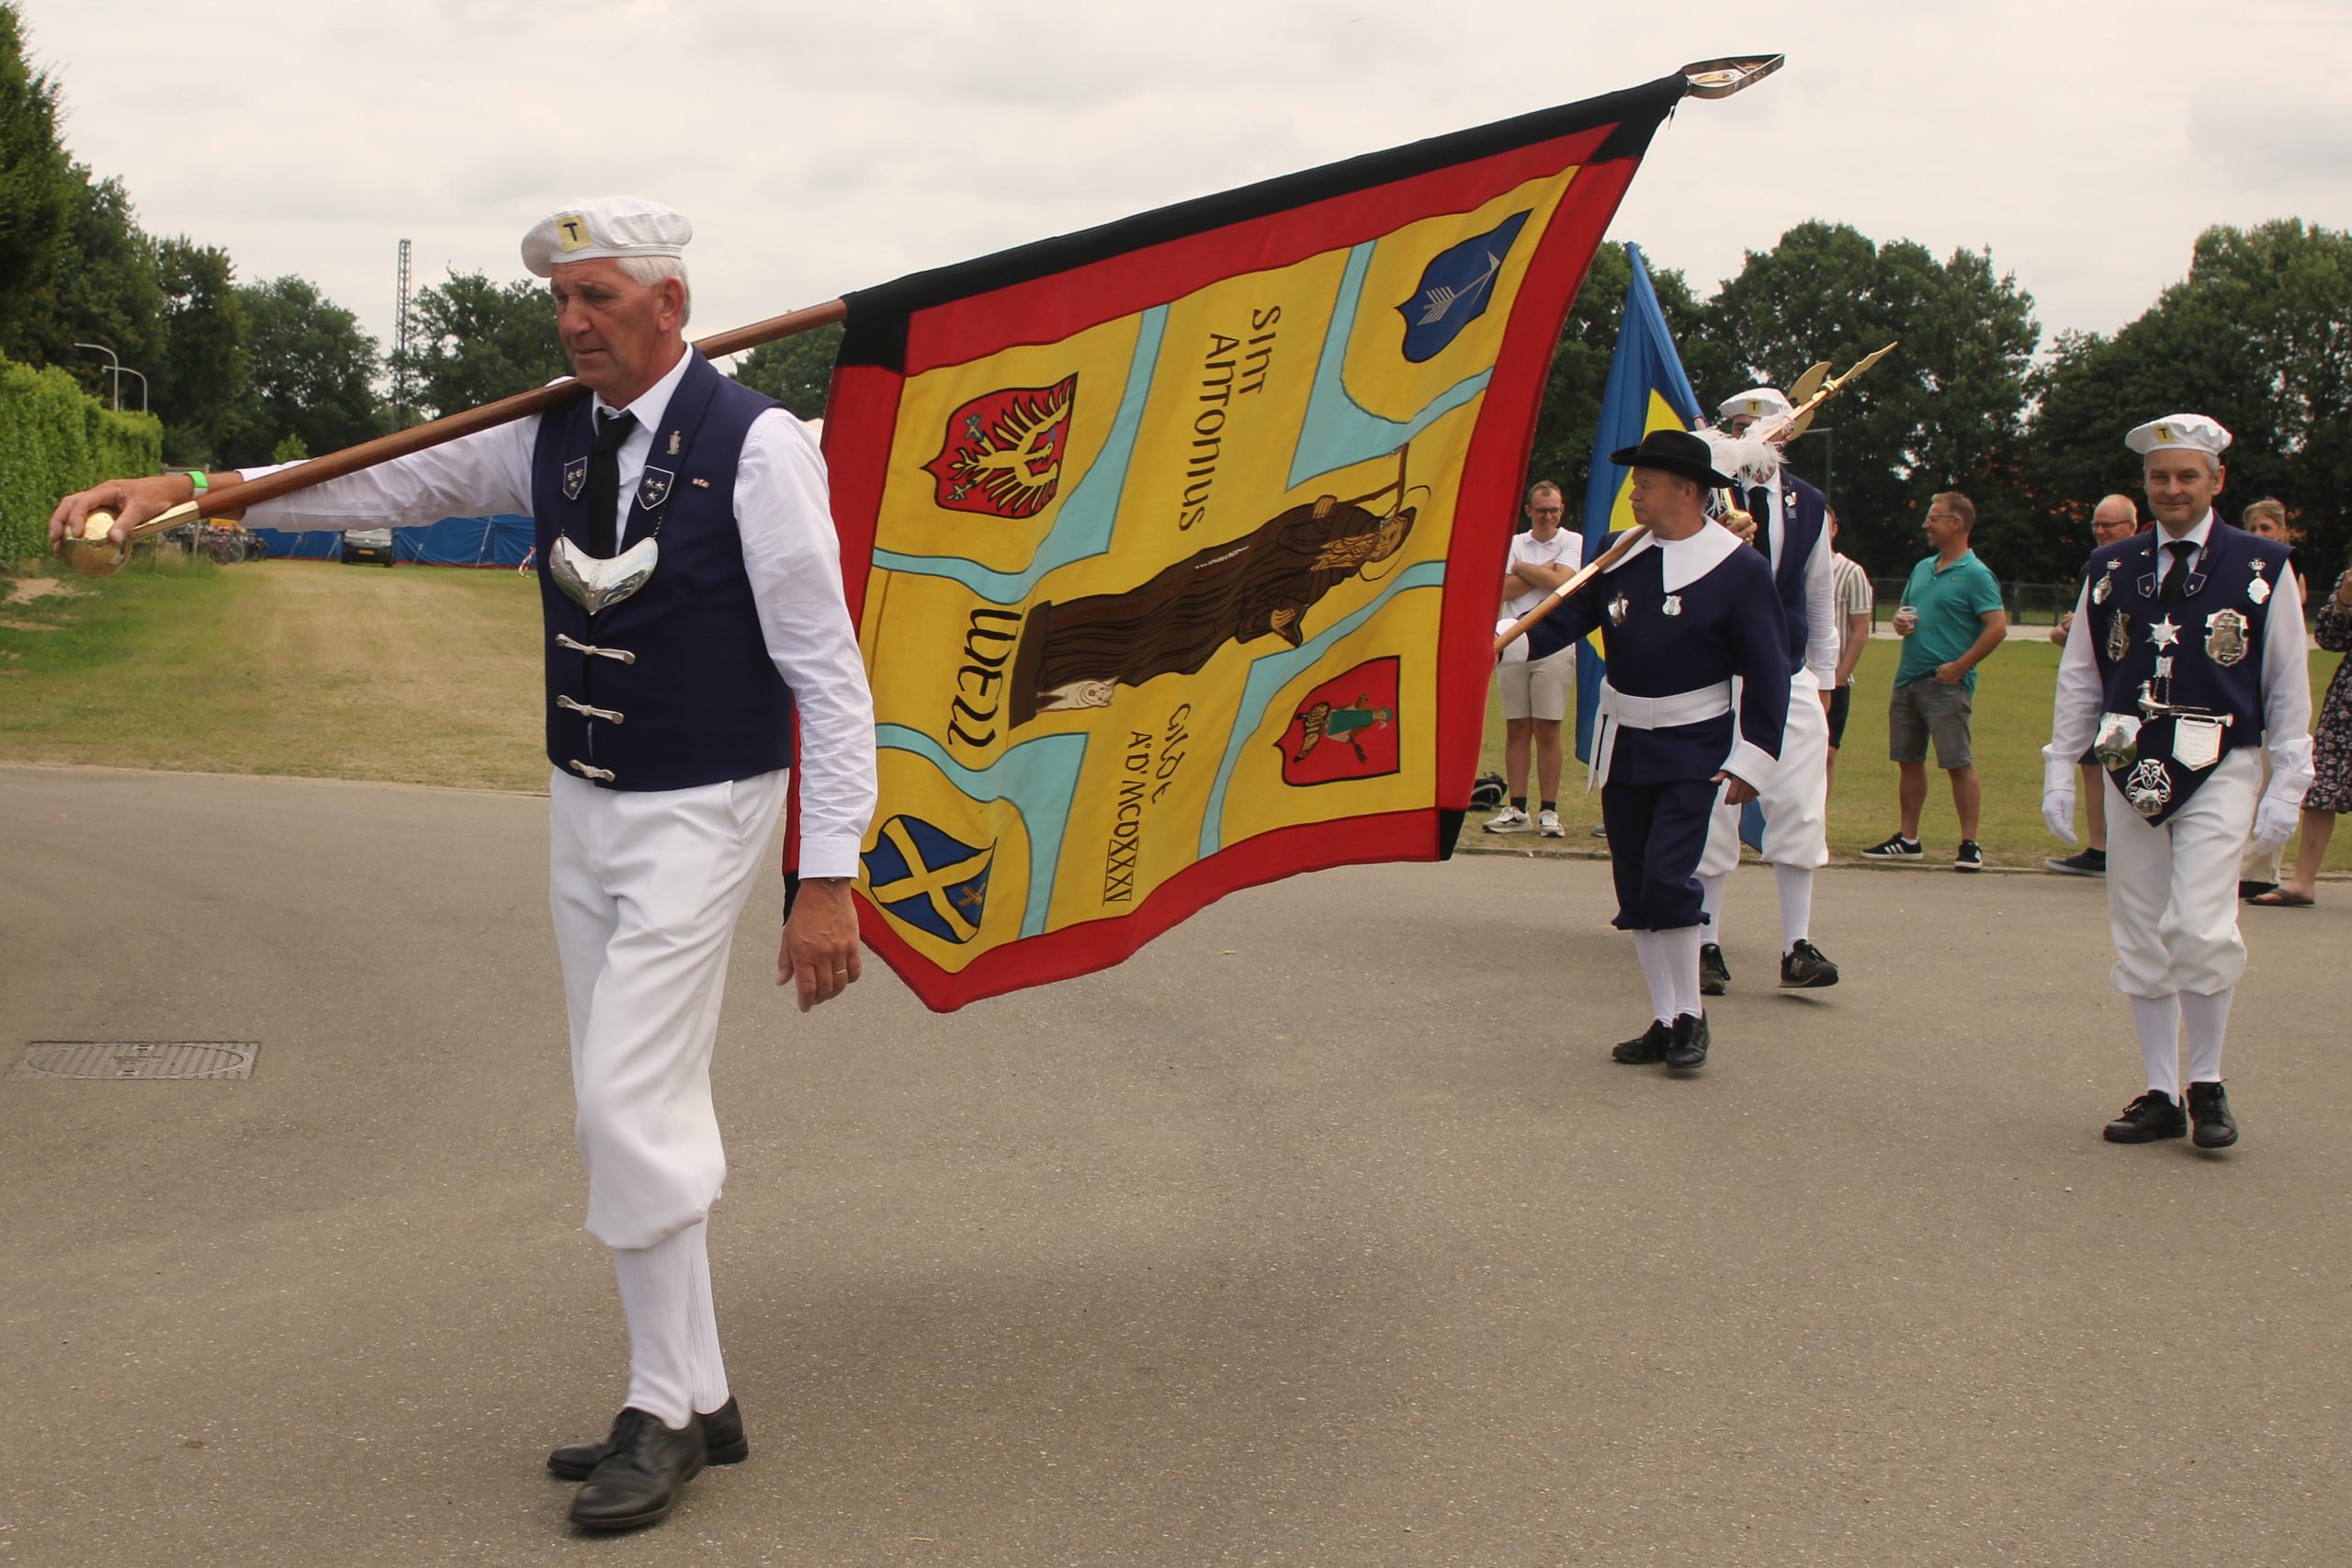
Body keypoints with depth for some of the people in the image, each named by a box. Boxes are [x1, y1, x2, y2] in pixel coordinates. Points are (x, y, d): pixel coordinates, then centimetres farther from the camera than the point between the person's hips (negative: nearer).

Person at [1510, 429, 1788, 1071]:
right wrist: (1502, 641, -17)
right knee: (1634, 890, 7)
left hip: (1691, 752, -6)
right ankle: (1664, 1022, 16)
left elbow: (1767, 671, -8)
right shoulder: (1621, 557, 4)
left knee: (1667, 878, -16)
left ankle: (1690, 1015, 1)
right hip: (1622, 745, 6)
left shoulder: (1739, 570, -10)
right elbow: (1567, 618, 2)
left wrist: (1752, 761, -12)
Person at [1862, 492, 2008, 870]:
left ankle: (1970, 844, -4)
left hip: (1946, 684, -8)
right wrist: (1900, 621, 3)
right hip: (1908, 679, 8)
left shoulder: (1975, 575, -8)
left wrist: (1959, 666, -17)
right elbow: (1904, 611, 27)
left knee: (1958, 764, -7)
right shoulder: (1922, 568, 16)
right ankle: (1908, 839, 21)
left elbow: (1997, 627, -15)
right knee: (1909, 761, 12)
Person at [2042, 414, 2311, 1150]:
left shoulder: (2261, 567, 0)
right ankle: (2160, 1096, 15)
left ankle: (2207, 1086, 3)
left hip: (2219, 769, -3)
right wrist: (2060, 771, 9)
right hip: (2132, 770, 4)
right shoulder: (2112, 569, 8)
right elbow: (2079, 677, 13)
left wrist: (2287, 786, -1)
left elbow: (2288, 685, 3)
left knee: (2200, 930, -15)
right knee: (2141, 942, 5)